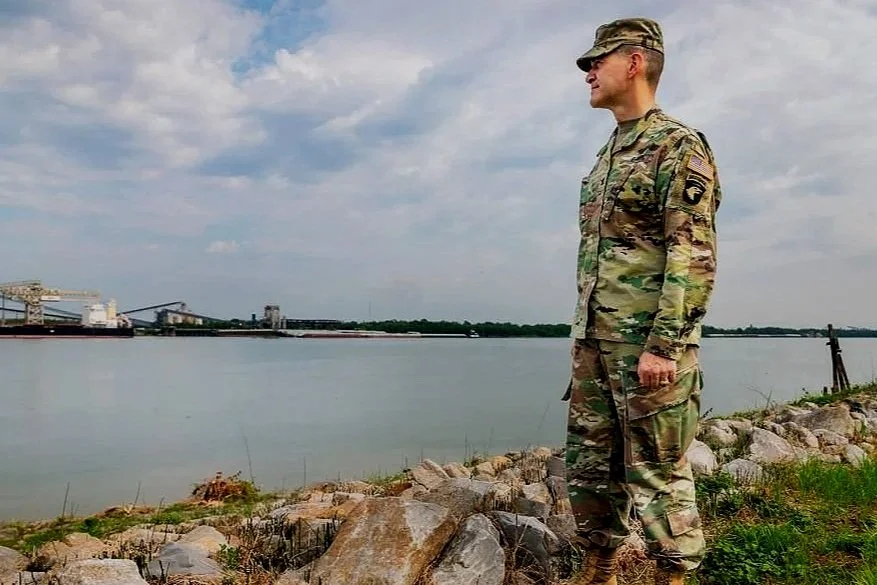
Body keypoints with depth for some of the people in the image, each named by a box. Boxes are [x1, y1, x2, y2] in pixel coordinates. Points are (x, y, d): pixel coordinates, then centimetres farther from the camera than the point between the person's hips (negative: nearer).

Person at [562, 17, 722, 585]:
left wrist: (663, 345, -21)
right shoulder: (608, 155, 19)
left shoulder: (679, 145, -7)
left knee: (658, 472, 1)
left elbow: (695, 256, -15)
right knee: (589, 463, 13)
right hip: (594, 340, 9)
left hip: (649, 341, -8)